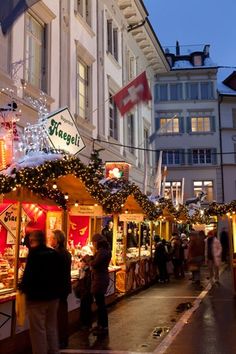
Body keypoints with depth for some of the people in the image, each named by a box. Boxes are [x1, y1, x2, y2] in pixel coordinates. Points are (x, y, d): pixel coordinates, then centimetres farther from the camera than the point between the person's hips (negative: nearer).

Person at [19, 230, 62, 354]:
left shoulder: (34, 253, -16)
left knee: (38, 329, 3)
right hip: (53, 295, 7)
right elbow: (59, 274, 9)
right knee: (51, 327, 18)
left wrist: (22, 287, -3)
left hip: (37, 297, -7)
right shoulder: (54, 253, 5)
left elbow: (29, 275, -20)